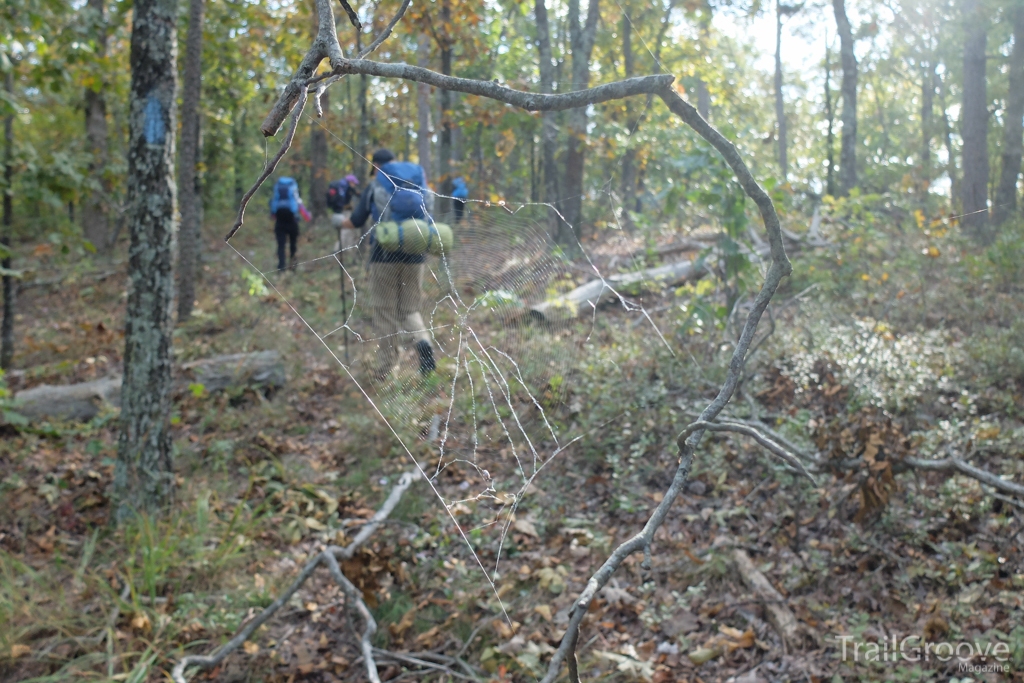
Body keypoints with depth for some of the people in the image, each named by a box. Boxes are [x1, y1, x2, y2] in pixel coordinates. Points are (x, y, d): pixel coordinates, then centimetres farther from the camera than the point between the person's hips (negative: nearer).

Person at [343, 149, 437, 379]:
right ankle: (423, 341, -17)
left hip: (385, 255, -3)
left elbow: (356, 221, 5)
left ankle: (385, 368, 11)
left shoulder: (376, 185, 2)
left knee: (384, 312, 7)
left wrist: (340, 222, 26)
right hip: (415, 255, 3)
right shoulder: (420, 183, 10)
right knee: (410, 308, 14)